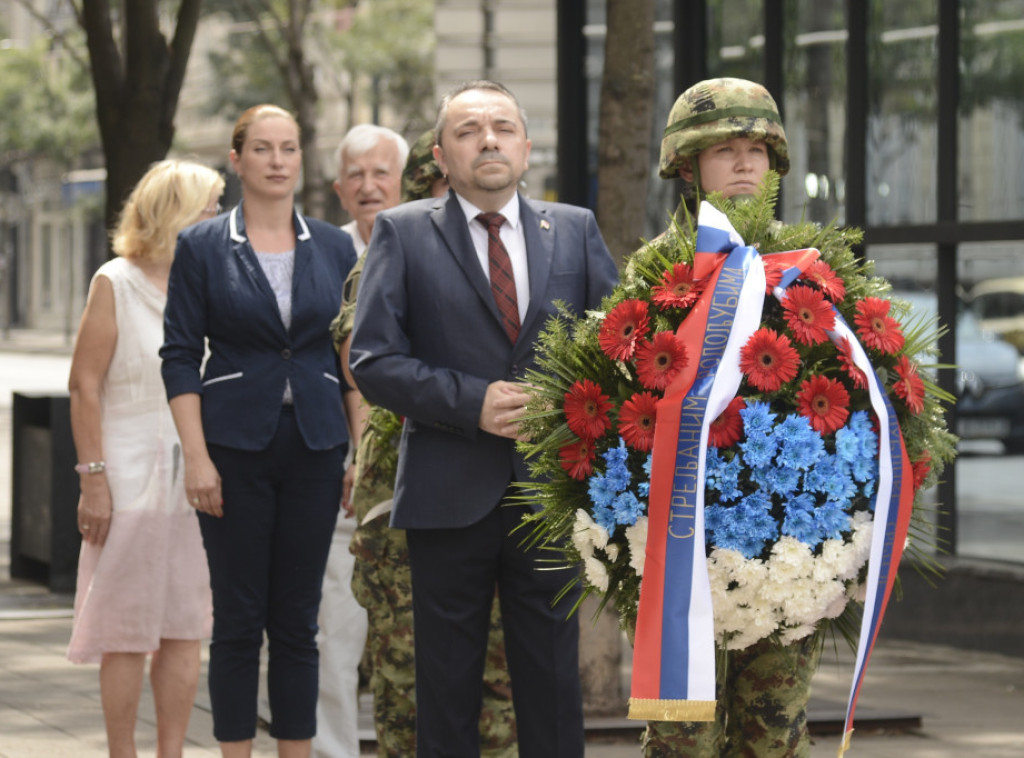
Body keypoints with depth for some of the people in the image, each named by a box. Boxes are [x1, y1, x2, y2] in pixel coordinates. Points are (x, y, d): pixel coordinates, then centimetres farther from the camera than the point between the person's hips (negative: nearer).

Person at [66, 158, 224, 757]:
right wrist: (93, 478, -13)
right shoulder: (116, 285, -2)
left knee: (186, 628, 5)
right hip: (134, 481, -5)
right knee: (127, 632, -1)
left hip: (199, 484, 5)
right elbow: (85, 385, -6)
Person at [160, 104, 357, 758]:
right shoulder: (201, 248, 1)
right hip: (236, 446, -2)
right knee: (238, 619, 0)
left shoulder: (335, 248, 8)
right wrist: (196, 457, -10)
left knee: (298, 619, 5)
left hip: (314, 447, 2)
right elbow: (180, 357, -1)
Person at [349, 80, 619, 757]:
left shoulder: (575, 230, 10)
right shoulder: (404, 233, 2)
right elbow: (373, 362, -5)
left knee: (553, 685, 6)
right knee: (448, 689, 6)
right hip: (450, 493, -2)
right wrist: (472, 403, -16)